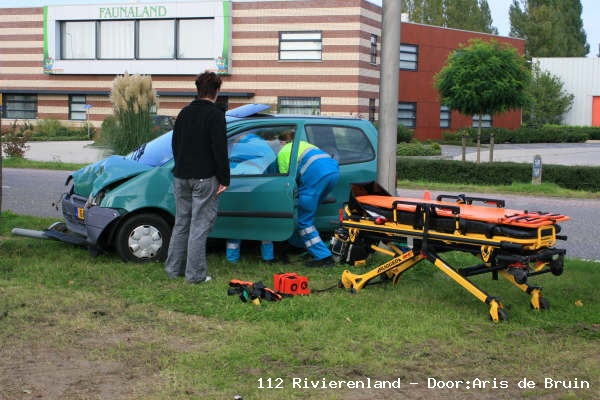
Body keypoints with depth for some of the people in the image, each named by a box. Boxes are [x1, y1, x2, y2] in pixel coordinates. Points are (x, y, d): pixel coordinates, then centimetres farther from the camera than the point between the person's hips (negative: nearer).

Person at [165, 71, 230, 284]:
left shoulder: (184, 112, 11)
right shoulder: (215, 114, -11)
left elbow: (175, 144, 18)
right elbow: (219, 150, -15)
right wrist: (224, 179, -10)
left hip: (182, 177, 7)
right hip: (204, 178, -7)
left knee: (181, 223, 16)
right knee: (200, 225, -2)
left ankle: (174, 268, 21)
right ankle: (195, 274, 0)